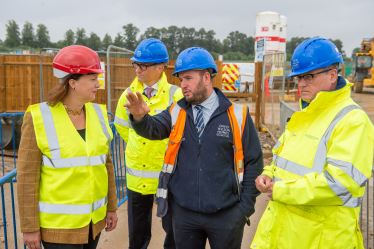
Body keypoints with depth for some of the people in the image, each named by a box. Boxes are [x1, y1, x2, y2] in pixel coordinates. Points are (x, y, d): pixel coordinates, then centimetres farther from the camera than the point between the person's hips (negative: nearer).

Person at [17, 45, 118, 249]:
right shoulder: (39, 118, -13)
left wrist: (111, 207, 10)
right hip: (58, 224, -4)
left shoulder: (97, 114, 1)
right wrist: (29, 227, -8)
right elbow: (27, 176, -10)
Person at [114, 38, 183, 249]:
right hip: (136, 174, 4)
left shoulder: (175, 95, -13)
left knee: (173, 230, 12)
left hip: (166, 174, -3)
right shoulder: (129, 93, 0)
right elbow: (121, 126, 17)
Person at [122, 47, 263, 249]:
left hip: (226, 215, -2)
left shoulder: (237, 116, -6)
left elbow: (254, 162, -3)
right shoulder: (177, 113, 2)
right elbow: (153, 129, -16)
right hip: (184, 213, 2)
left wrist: (246, 206, -5)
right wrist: (140, 117, -37)